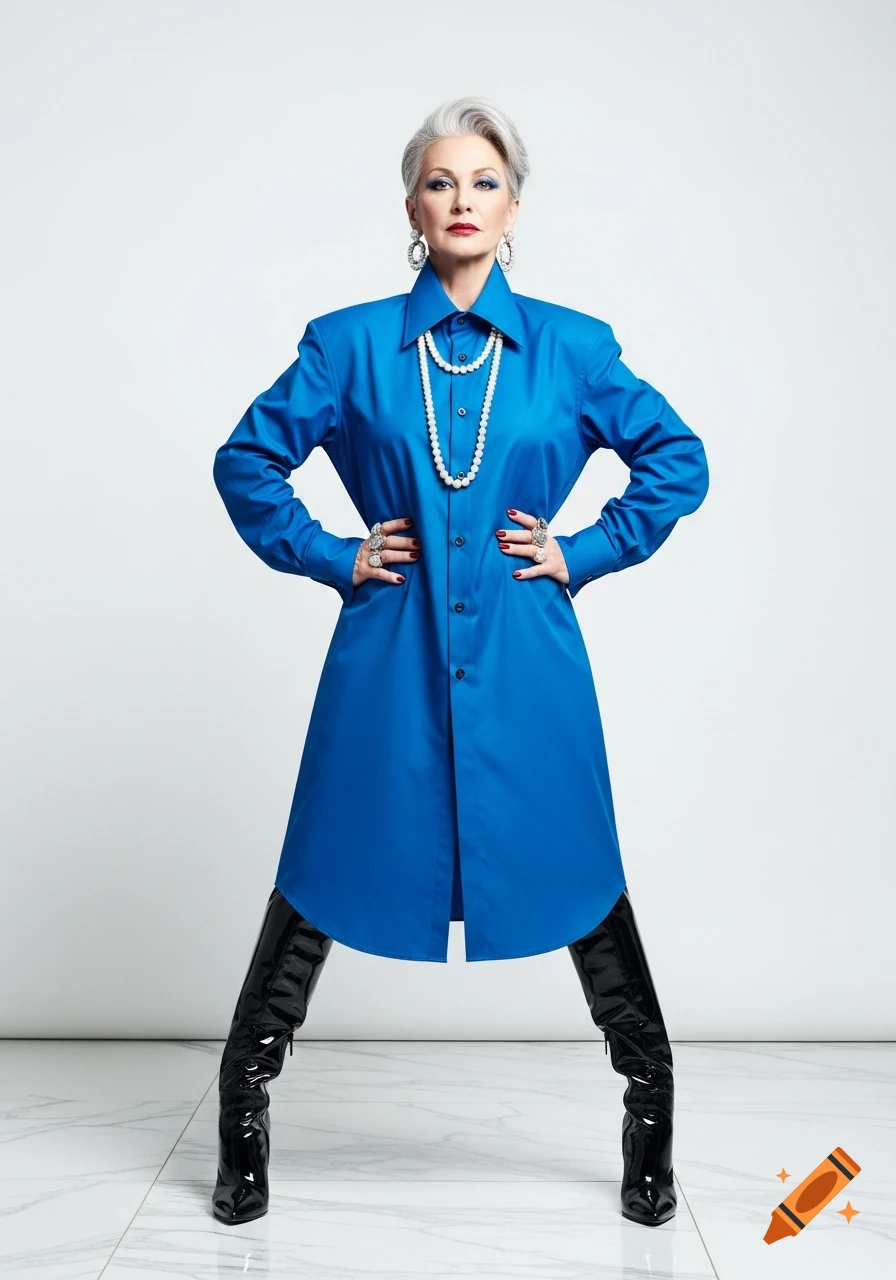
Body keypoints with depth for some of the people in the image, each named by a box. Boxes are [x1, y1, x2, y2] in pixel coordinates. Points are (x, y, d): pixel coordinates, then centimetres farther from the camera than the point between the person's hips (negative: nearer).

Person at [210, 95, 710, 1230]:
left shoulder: (572, 347, 3)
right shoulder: (350, 342, 3)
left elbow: (678, 459, 11)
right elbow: (245, 461, 10)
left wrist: (586, 552, 2)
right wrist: (329, 556, 1)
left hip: (525, 661, 0)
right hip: (390, 659, 0)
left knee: (580, 881, 7)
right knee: (324, 881, 7)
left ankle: (650, 1128, 28)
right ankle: (242, 1118, 28)